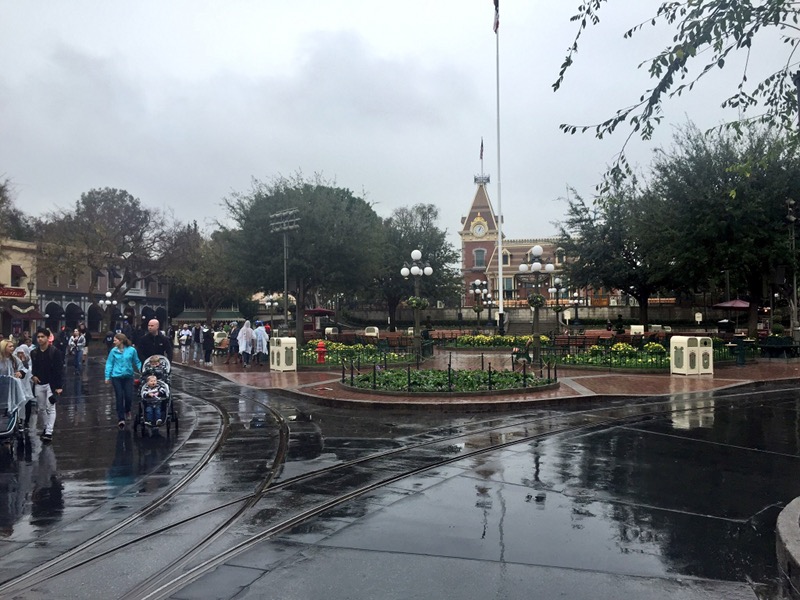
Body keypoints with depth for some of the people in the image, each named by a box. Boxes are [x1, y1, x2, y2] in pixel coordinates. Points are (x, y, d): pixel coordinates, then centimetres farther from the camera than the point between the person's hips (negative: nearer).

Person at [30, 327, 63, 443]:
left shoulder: (55, 352, -11)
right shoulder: (33, 352, 4)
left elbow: (59, 369, -12)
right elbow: (32, 367, 19)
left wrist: (59, 386, -17)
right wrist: (33, 376, -3)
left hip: (51, 384, -5)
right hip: (38, 384, 5)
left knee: (50, 408, -7)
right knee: (41, 409, 14)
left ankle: (49, 432, -8)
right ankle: (47, 426, 33)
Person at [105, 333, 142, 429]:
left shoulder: (131, 350, -6)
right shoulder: (113, 351, -4)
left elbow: (137, 362, 3)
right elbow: (109, 364, 1)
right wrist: (107, 376, 0)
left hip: (128, 376, 0)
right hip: (116, 377, 0)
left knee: (129, 396, -3)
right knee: (119, 397, 0)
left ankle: (127, 410, 31)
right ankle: (121, 419, 8)